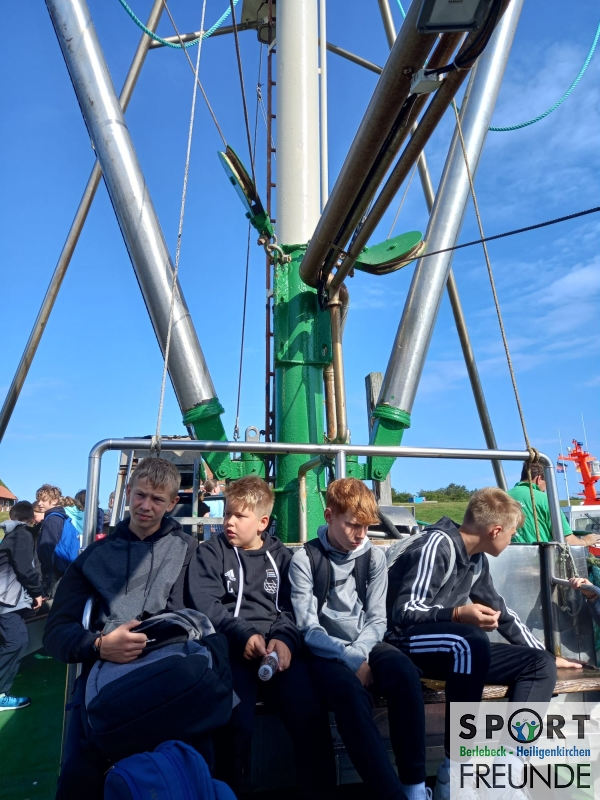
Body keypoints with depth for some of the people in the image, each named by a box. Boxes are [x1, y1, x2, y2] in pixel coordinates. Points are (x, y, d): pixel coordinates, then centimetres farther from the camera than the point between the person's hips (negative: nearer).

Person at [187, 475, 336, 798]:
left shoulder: (281, 556, 17)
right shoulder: (210, 552, 10)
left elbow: (292, 606, 8)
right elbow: (205, 605, -2)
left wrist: (284, 639, -13)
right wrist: (244, 636, -15)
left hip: (277, 647, 2)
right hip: (231, 648, -1)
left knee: (311, 715, -21)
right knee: (236, 723, -27)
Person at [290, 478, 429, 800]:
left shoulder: (374, 556, 6)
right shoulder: (304, 559, -5)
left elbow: (377, 619, 3)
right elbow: (308, 629, -10)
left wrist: (360, 653, -16)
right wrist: (351, 659, -20)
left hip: (365, 646, 3)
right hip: (326, 651, -3)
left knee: (404, 671, -29)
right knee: (349, 689, -36)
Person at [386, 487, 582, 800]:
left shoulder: (476, 559, 9)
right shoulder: (437, 544, -16)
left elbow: (500, 611, 23)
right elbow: (403, 611, -22)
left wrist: (547, 655, 28)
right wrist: (458, 614, -36)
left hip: (456, 648, 9)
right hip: (406, 643, -9)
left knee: (540, 664, 0)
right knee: (472, 640, -36)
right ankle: (452, 774, -24)